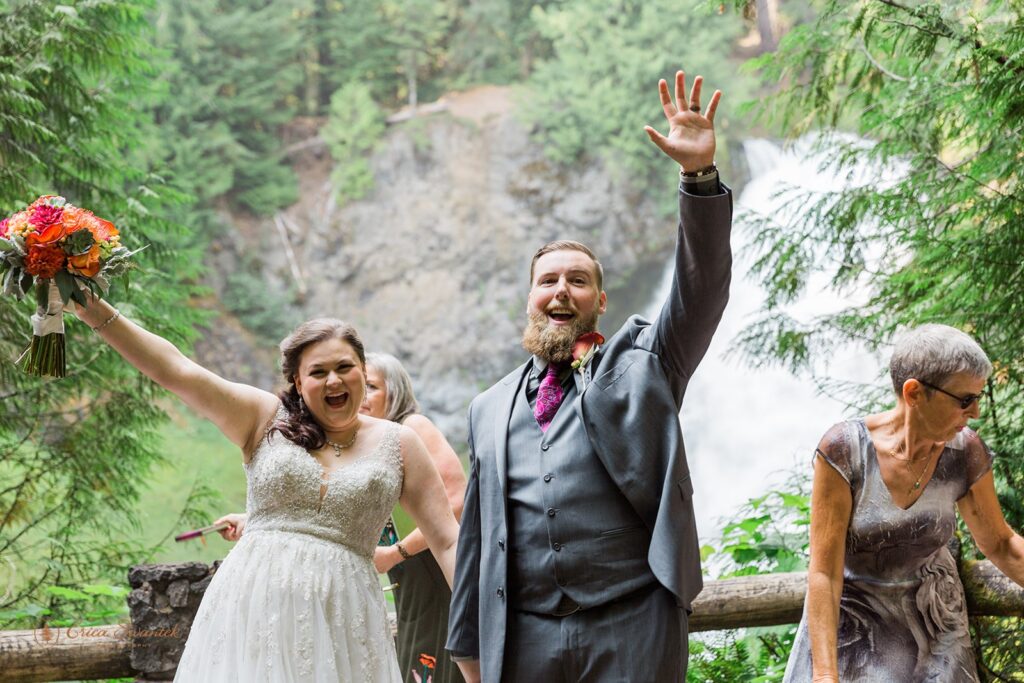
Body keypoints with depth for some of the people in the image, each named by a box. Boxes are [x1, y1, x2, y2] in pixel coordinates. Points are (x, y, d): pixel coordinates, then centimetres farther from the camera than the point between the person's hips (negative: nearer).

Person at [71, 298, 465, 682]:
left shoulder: (398, 444, 8)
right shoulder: (266, 418, 6)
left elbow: (448, 541, 6)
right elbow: (174, 370, -2)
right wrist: (95, 310, -11)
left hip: (340, 620, 0)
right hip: (253, 607, 0)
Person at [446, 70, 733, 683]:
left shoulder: (641, 363, 8)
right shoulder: (491, 408, 17)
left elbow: (703, 286, -7)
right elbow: (477, 533, 18)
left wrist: (701, 174, -20)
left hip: (633, 632, -3)